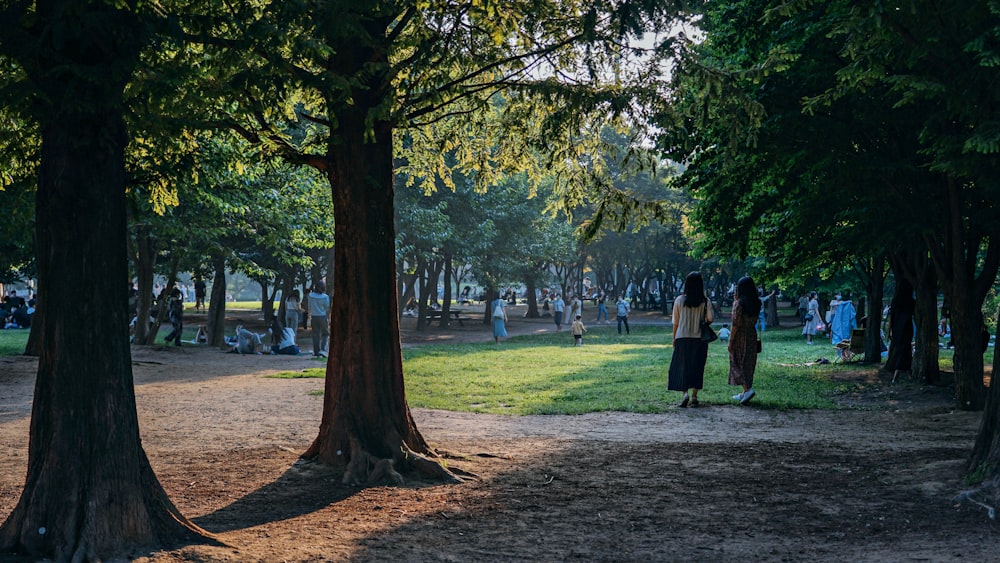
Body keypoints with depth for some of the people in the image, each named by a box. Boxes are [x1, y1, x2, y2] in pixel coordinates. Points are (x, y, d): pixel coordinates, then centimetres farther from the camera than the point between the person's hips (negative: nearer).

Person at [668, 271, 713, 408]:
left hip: (682, 338, 0)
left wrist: (674, 338, 12)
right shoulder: (705, 301, -6)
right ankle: (694, 396, 9)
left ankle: (685, 393, -12)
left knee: (682, 366, 5)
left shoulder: (679, 300, -3)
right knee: (697, 367, 9)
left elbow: (675, 322, 1)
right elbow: (710, 319, -5)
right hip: (700, 338, 0)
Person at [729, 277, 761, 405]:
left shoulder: (738, 303, -15)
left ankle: (748, 389, -17)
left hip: (740, 336, -6)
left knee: (737, 363, 0)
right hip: (752, 335, 6)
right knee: (748, 364, 12)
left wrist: (730, 341, -11)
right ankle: (745, 393, 18)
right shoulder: (757, 303, 2)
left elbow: (736, 324, -17)